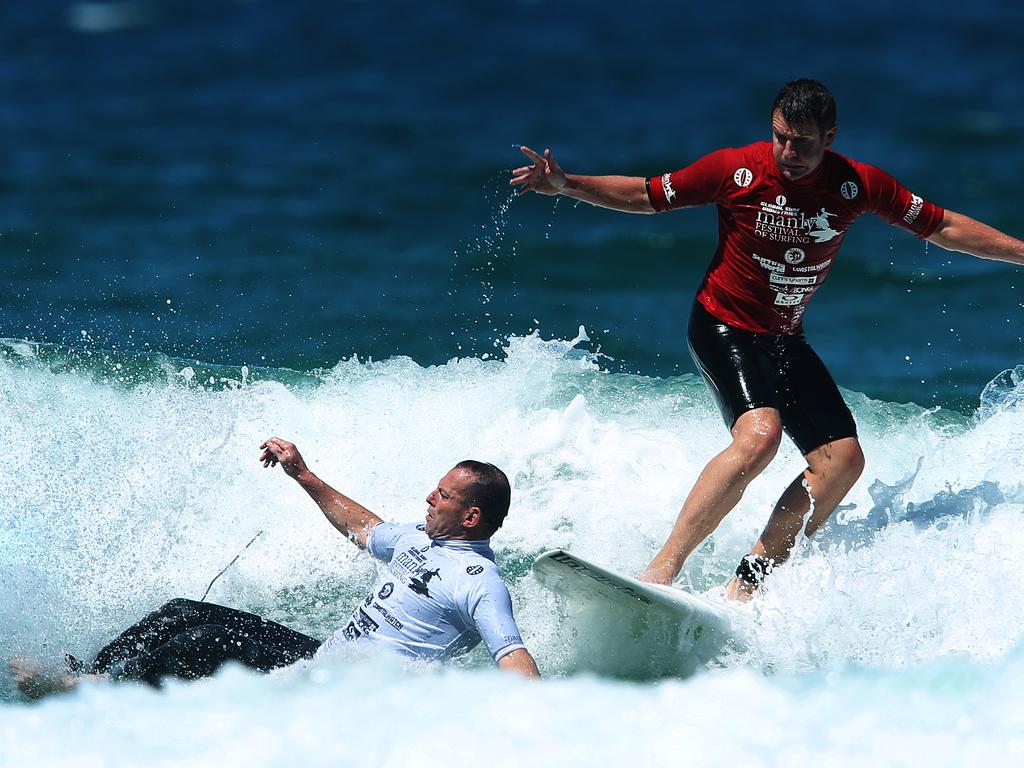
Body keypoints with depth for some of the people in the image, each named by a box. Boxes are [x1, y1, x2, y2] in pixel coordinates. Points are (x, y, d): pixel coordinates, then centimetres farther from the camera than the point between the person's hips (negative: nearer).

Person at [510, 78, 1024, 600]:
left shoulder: (858, 185, -7)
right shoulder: (737, 170, -15)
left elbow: (942, 228, 3)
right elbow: (645, 195, -5)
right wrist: (565, 185, -16)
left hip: (784, 340, 6)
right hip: (724, 327, -5)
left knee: (844, 460, -7)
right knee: (759, 435, -30)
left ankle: (746, 583, -5)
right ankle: (660, 571, -30)